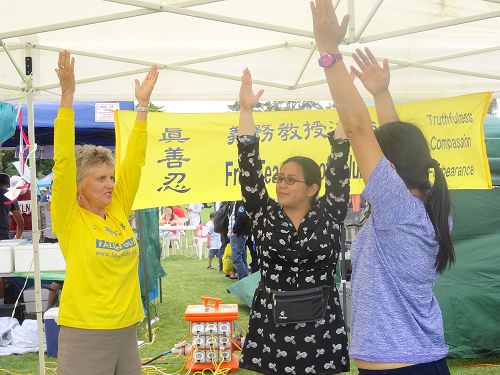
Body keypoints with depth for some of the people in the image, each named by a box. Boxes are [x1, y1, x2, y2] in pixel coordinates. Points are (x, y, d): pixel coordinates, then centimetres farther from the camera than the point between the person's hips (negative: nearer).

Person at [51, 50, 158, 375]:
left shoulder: (118, 210, 6)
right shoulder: (69, 218, -7)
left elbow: (134, 160, 6)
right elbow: (63, 161, -15)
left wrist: (143, 103, 3)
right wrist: (67, 96, -20)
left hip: (126, 330, 6)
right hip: (84, 334, -5)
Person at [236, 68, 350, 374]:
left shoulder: (329, 215, 1)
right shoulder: (265, 215, 4)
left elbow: (339, 165, -4)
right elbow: (249, 165, -2)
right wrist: (246, 110, -7)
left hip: (322, 327, -1)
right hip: (272, 327, 1)